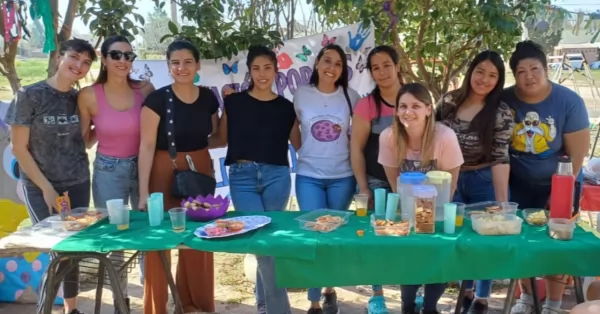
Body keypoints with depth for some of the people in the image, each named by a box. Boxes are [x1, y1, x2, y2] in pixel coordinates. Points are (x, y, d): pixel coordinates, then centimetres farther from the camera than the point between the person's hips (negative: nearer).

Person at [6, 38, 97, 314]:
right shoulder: (30, 95, -10)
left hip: (78, 184, 4)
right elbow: (19, 149, -9)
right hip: (40, 187, -4)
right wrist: (46, 189, -11)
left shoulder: (81, 98, 3)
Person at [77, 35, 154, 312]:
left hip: (143, 167, 1)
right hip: (108, 172, -1)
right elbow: (85, 140, 3)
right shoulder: (89, 96, -8)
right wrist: (104, 128, -8)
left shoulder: (146, 89, -7)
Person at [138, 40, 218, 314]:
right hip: (165, 174, -4)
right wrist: (143, 192, -16)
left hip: (200, 174, 4)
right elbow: (147, 146, -13)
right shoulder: (157, 99, -10)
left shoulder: (209, 98, 2)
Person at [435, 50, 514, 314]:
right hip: (451, 182, 3)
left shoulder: (501, 114, -15)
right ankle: (466, 292, 37)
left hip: (485, 183, -3)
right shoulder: (448, 101, -6)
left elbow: (500, 158, -17)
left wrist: (501, 201, -23)